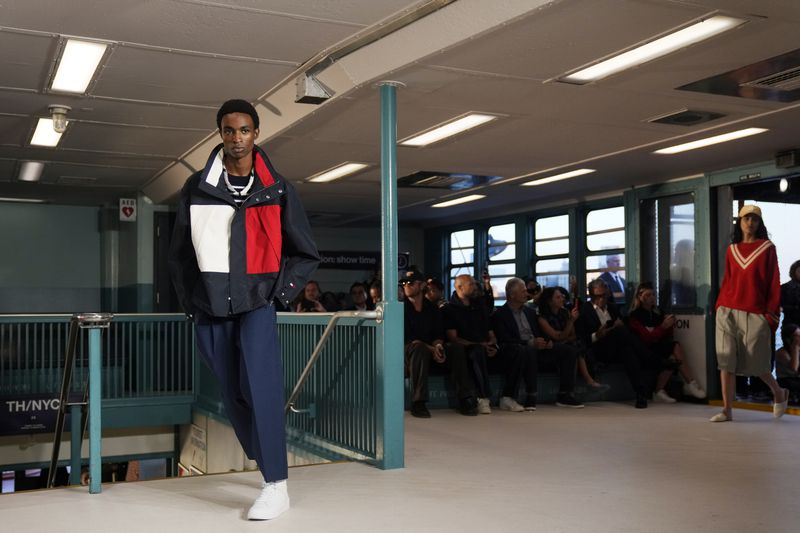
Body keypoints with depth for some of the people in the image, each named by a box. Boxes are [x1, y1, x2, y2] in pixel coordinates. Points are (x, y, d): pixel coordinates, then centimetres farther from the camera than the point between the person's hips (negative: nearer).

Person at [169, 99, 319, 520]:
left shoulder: (276, 189, 2)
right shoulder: (197, 189, 6)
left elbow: (306, 253, 9)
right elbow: (180, 251, 14)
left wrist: (281, 291, -1)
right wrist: (190, 300, 7)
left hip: (256, 303, -3)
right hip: (210, 309, 3)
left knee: (260, 387, -16)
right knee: (233, 395, 6)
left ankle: (276, 487, -13)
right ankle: (268, 465, 21)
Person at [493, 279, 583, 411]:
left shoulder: (530, 312, 23)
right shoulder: (500, 315, -1)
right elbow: (504, 340, -13)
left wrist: (547, 342, -1)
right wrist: (530, 343, -23)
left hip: (537, 347, 7)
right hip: (519, 349, -7)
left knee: (569, 350, -7)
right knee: (529, 351, -41)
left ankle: (565, 396, -6)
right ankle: (530, 397, -34)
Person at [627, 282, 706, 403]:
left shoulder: (658, 312, 11)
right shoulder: (634, 316, -6)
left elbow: (667, 337, 10)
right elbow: (646, 338, -17)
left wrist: (670, 326, -11)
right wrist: (663, 327, -27)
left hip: (660, 348, 6)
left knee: (673, 358, -27)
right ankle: (691, 384, -22)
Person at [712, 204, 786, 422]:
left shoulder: (767, 248, 2)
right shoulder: (731, 250, 12)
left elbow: (774, 283, 0)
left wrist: (772, 313, -6)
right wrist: (720, 305, 7)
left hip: (754, 313, -3)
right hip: (728, 312, 3)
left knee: (756, 362, 2)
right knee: (726, 361, -2)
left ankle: (779, 393, 30)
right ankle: (727, 410, 4)